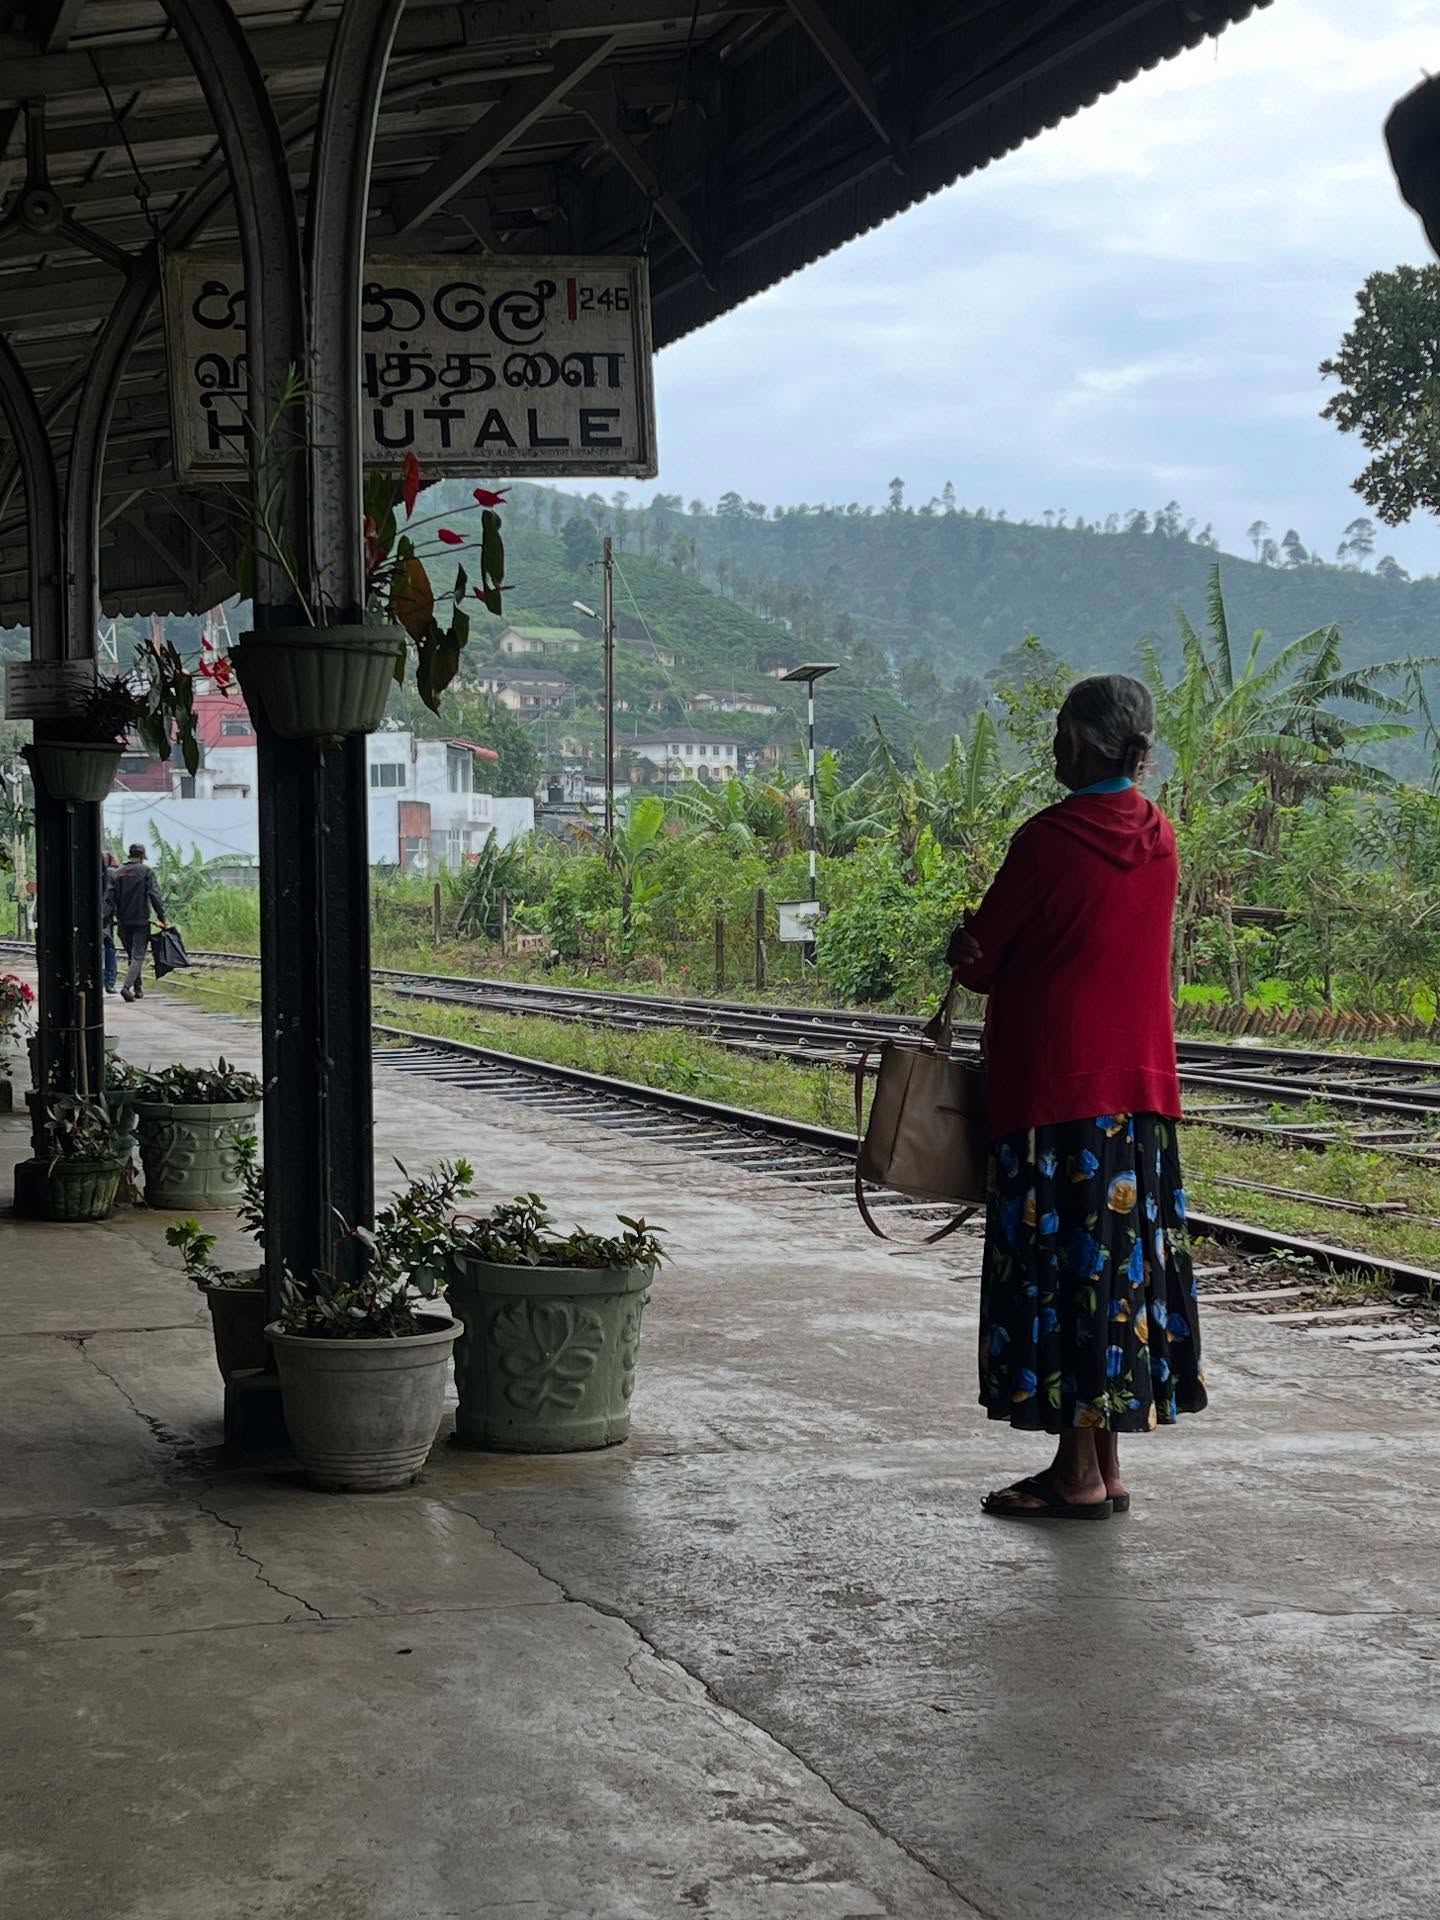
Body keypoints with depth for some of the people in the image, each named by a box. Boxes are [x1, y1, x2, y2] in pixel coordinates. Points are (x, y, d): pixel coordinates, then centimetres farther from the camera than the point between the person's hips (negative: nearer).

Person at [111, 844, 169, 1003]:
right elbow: (154, 895, -12)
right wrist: (162, 917, -9)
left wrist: (116, 916, 8)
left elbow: (110, 896, 2)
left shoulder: (118, 872, 8)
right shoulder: (145, 871, -5)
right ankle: (127, 987, -21)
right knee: (138, 956, -4)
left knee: (132, 955, 17)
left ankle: (138, 989, 21)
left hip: (123, 922, 5)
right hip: (141, 920, -4)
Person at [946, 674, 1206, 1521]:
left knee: (1061, 1270, -2)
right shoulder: (1159, 837, 8)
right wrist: (998, 956, 6)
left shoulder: (1050, 839, -13)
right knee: (1124, 1266, 11)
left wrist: (970, 953, 15)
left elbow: (978, 962, -6)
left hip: (1056, 1090, -7)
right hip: (1141, 1087, 7)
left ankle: (1079, 1473, 2)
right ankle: (1105, 1463, 17)